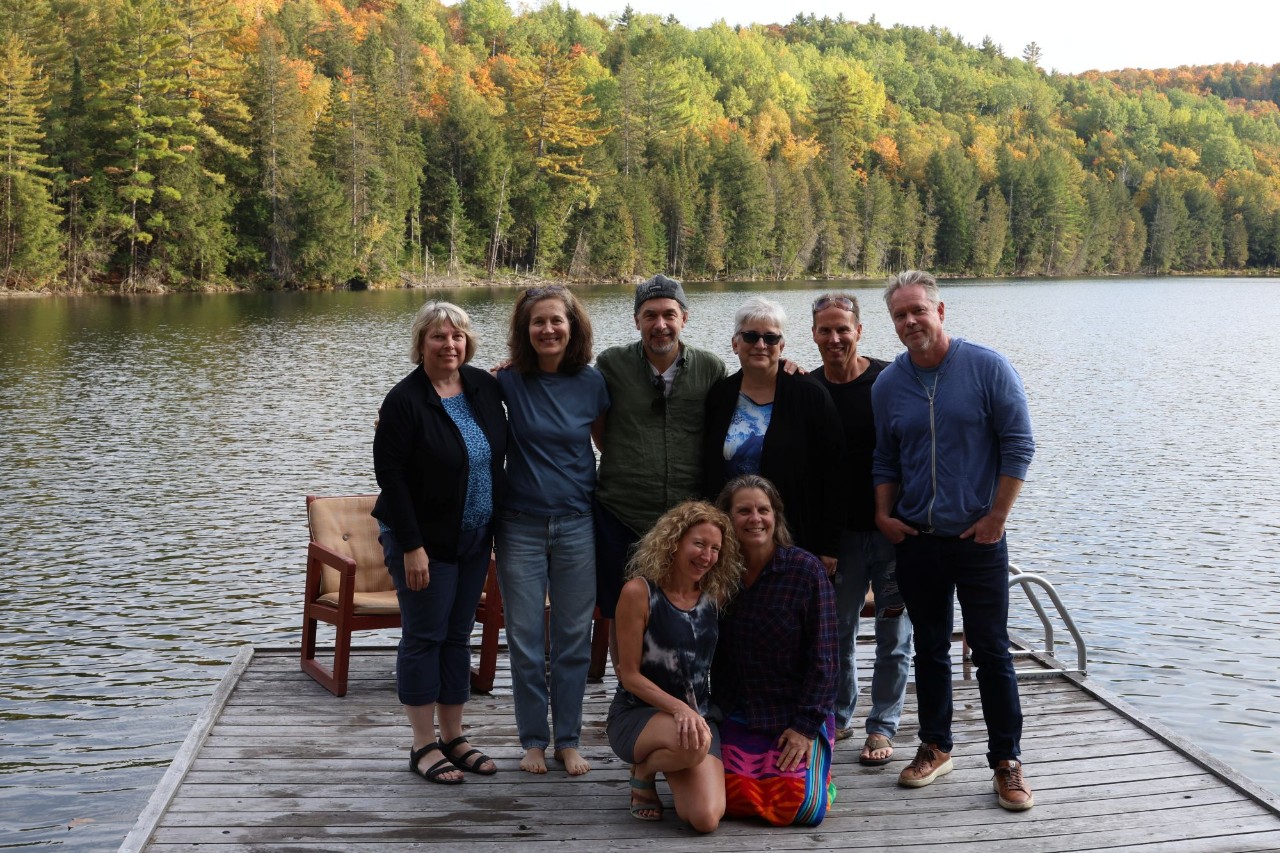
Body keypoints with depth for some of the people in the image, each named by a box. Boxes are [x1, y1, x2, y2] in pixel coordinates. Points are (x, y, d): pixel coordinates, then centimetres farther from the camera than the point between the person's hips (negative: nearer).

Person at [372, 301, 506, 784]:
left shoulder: (484, 387, 2)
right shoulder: (405, 400, -14)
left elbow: (499, 452, 14)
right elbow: (389, 473, -16)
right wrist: (411, 547, -19)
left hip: (474, 540, 6)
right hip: (424, 540, -6)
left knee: (458, 635, 12)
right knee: (424, 636, 1)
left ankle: (453, 738, 22)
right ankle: (424, 746, 11)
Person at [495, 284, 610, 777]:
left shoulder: (592, 382, -1)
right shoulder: (508, 382, -5)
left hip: (576, 525, 1)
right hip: (521, 527, -1)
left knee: (573, 637, 8)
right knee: (526, 639, 5)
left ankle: (568, 740, 21)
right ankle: (533, 740, 20)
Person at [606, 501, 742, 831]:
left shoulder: (715, 596, 2)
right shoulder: (639, 592, -12)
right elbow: (629, 675, -11)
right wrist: (678, 708, -22)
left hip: (696, 715, 4)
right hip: (637, 713, -4)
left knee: (706, 819, -19)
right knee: (695, 744, -38)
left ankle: (670, 768, 15)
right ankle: (643, 771, -2)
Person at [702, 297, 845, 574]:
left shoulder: (811, 397, -3)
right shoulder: (718, 396, 6)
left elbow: (831, 477, -4)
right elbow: (708, 474, 10)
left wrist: (829, 547, -7)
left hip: (795, 538, -2)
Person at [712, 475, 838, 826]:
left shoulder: (806, 570, -11)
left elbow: (823, 657, -11)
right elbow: (715, 655, 6)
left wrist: (806, 725, -13)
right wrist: (717, 712, 2)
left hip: (798, 715, -3)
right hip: (738, 714, 3)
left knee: (799, 807, -14)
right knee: (733, 799, -8)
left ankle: (816, 773, 21)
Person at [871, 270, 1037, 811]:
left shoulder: (987, 368, -6)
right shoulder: (888, 386, 5)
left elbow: (1018, 445, -7)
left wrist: (997, 516, -10)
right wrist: (883, 513, 2)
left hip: (978, 538, -3)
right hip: (916, 540, 4)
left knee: (991, 651, 0)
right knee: (929, 649, 13)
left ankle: (1006, 762, 9)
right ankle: (935, 747, 26)